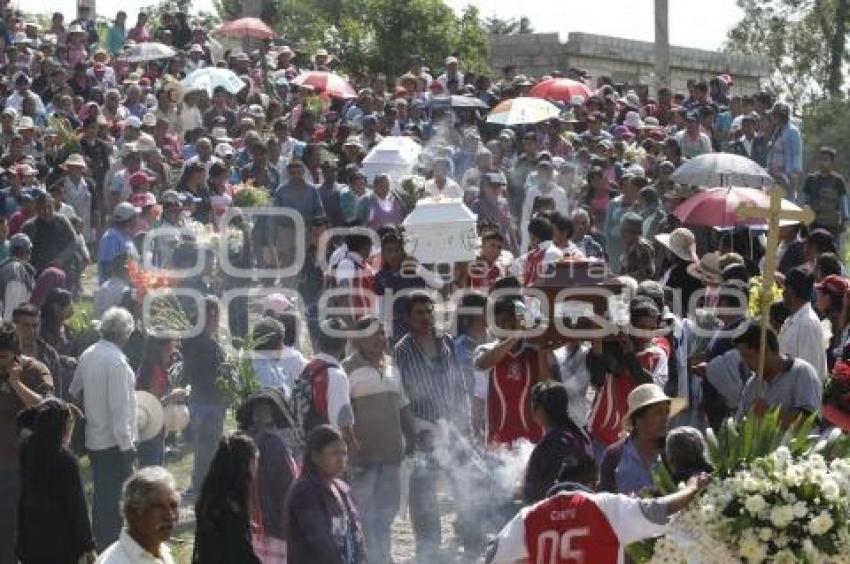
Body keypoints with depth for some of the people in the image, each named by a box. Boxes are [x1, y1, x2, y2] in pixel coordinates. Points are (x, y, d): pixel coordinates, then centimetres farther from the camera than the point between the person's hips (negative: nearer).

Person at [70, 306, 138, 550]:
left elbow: (74, 391, 15)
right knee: (113, 499, -1)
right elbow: (119, 407, -21)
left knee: (102, 495, 18)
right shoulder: (116, 361, -21)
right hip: (114, 441, -8)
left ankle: (100, 542, 27)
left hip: (93, 439, 8)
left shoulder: (88, 355, 3)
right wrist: (127, 444, -15)